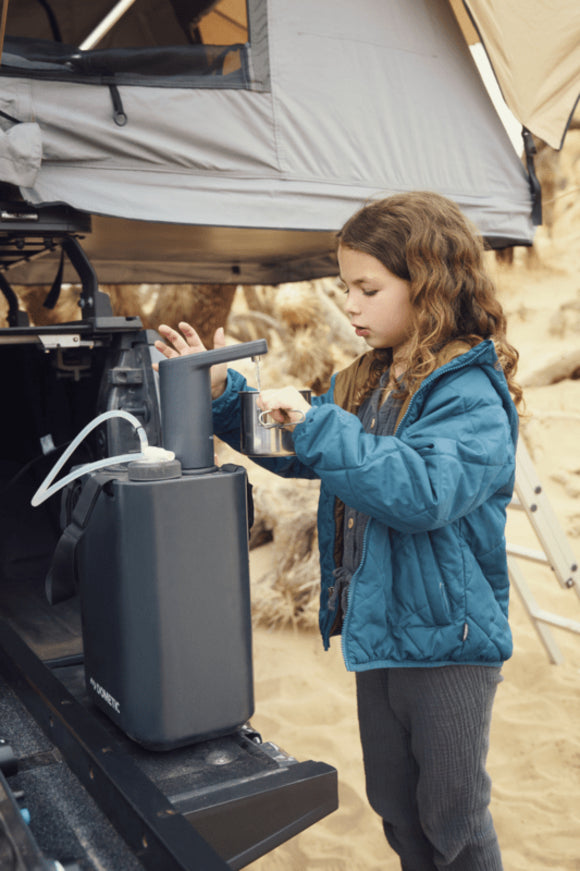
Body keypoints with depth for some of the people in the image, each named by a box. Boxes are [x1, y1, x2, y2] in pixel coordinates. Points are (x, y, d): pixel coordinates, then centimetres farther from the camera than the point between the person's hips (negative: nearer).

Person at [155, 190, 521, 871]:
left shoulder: (471, 394, -19)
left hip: (446, 638, -7)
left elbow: (424, 491, -34)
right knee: (394, 806, 23)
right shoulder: (364, 384, 6)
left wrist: (317, 424, -33)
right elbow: (297, 452, 16)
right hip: (378, 631, 8)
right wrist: (222, 393, 3)